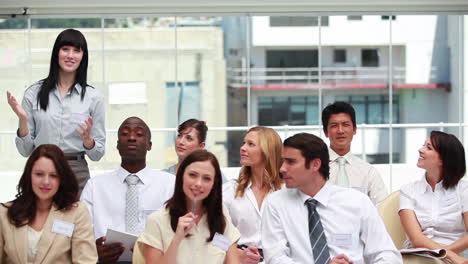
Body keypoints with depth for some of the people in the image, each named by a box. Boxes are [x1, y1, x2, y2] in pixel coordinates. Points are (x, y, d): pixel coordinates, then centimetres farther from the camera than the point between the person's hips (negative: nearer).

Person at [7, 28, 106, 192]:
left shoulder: (93, 97, 3)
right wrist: (22, 119, -10)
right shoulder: (34, 94, 4)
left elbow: (97, 154, 6)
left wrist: (88, 140, -14)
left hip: (77, 174, 0)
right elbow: (25, 150, 5)